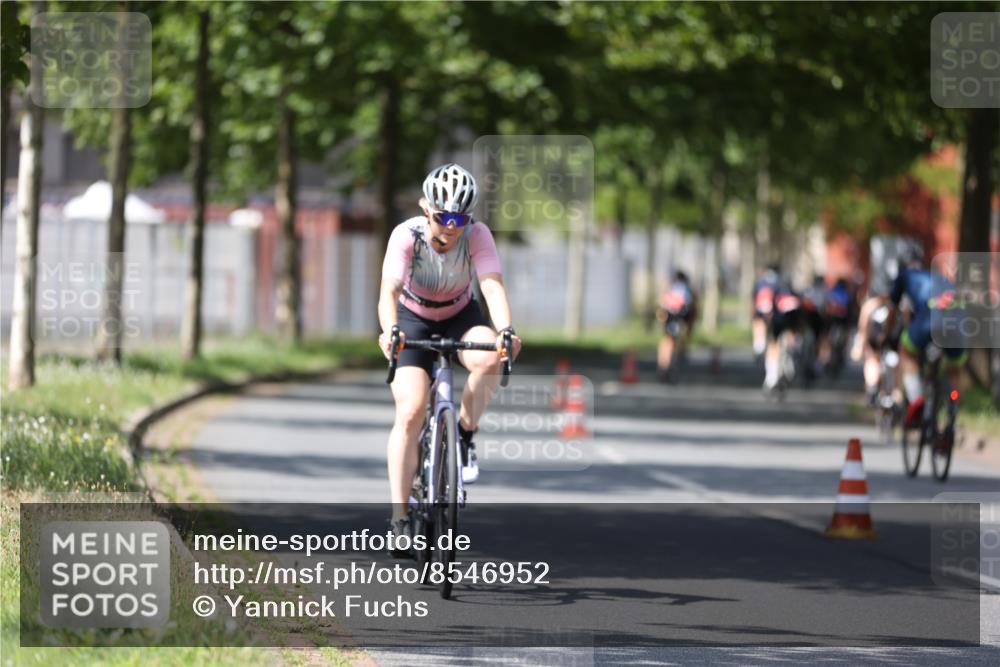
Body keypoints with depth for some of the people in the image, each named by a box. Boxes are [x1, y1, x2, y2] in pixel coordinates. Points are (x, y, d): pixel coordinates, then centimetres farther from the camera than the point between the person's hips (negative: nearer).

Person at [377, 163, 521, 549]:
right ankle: (399, 518, -11)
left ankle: (466, 434, -7)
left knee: (488, 359, -34)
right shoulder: (407, 236, -27)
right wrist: (389, 331, -62)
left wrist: (506, 330, -56)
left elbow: (492, 285, -37)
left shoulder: (477, 235, -24)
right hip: (413, 320, -1)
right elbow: (389, 290, -41)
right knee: (410, 412, -18)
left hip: (460, 317, 1)